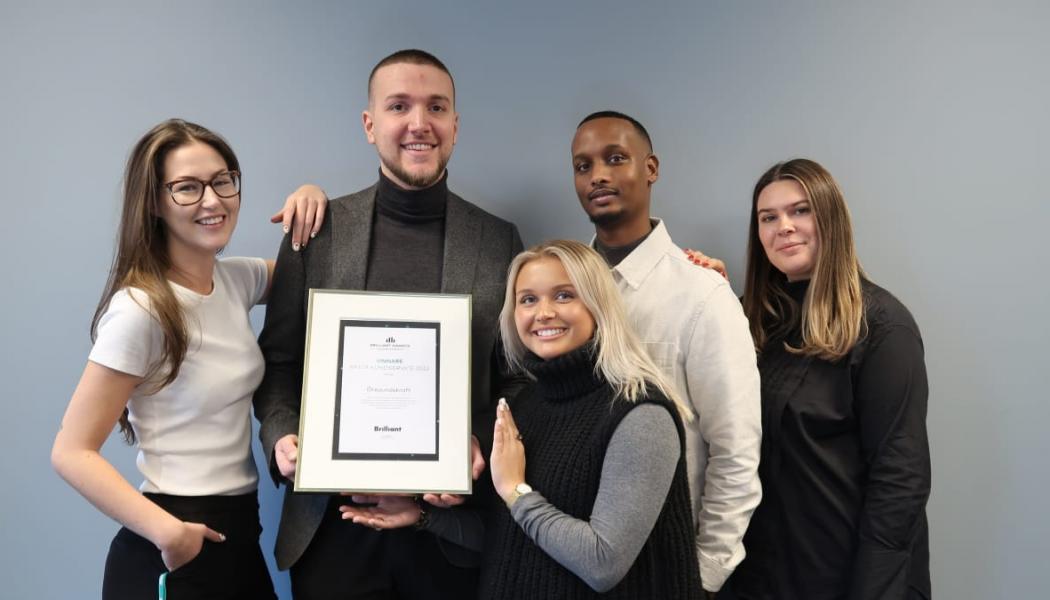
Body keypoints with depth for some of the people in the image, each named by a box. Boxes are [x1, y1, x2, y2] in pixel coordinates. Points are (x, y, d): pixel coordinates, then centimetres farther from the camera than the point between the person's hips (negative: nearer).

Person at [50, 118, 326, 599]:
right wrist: (164, 530, -27)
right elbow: (72, 452, -16)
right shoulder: (139, 310, -19)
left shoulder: (237, 280, 2)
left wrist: (308, 201, -1)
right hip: (172, 556, -7)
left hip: (239, 536, 7)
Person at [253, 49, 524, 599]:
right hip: (333, 525, 0)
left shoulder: (500, 241, 1)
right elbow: (278, 363, 5)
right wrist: (283, 439, -11)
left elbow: (515, 384, 3)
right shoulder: (317, 228, 1)